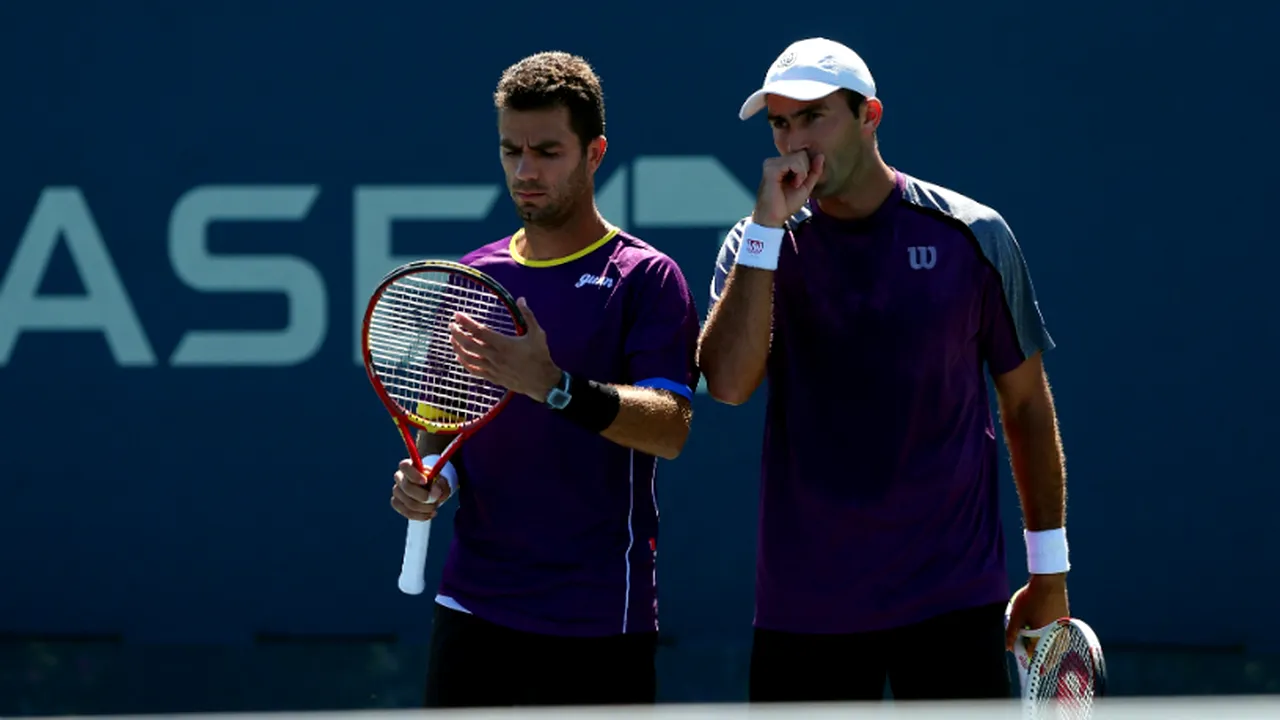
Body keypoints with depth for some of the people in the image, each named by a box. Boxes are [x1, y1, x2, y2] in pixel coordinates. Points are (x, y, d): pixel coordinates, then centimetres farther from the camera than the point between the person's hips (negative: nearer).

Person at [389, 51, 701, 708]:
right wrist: (430, 473, -1)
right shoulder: (475, 276, 12)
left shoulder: (644, 278, -5)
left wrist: (555, 386, -30)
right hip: (474, 601, 5)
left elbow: (671, 428, -16)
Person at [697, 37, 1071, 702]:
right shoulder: (760, 244, 3)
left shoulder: (973, 236, 1)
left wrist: (1049, 571, 8)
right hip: (802, 609, 1)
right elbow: (727, 381, -15)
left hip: (952, 600, -1)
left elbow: (1026, 403, 9)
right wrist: (769, 224, -17)